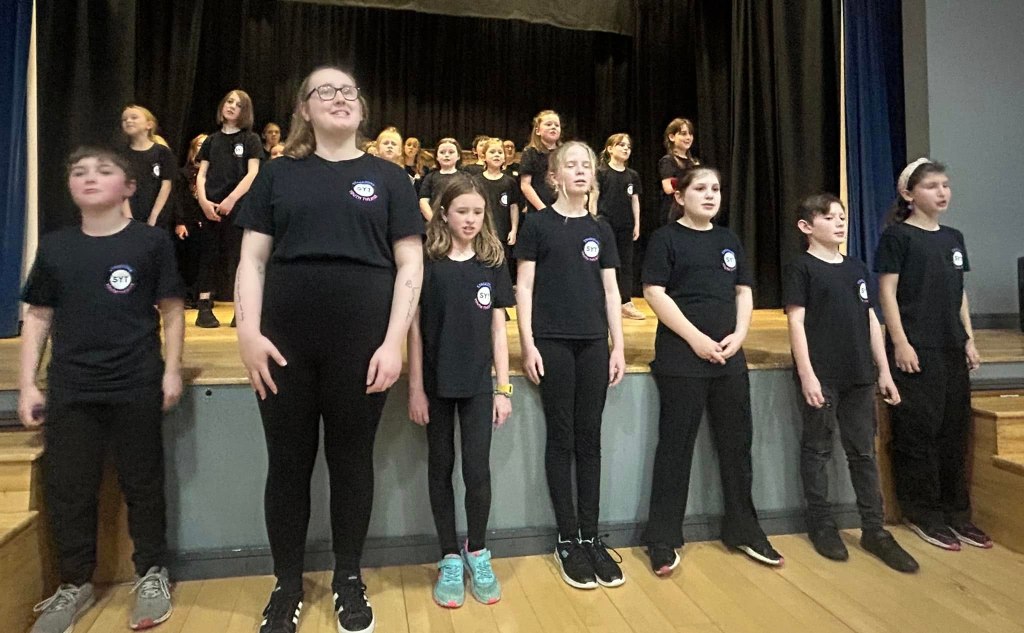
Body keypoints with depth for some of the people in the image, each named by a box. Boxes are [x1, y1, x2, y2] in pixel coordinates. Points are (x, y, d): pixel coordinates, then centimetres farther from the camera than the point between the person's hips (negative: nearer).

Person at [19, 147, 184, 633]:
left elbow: (171, 311, 0)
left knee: (142, 484, 8)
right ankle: (76, 584, 28)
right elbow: (38, 318, 10)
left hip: (136, 387, -3)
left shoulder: (151, 242, -2)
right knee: (67, 489, 10)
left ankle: (151, 574, 25)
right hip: (69, 389, 3)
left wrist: (172, 369, -7)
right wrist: (27, 383, 5)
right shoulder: (54, 246, 7)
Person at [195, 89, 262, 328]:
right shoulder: (211, 140, 15)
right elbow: (201, 174, 12)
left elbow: (252, 174, -4)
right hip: (211, 207, 3)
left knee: (238, 255, -3)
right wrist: (203, 201, -5)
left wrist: (231, 199, -14)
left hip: (239, 206, -3)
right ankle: (204, 307, 6)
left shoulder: (251, 139, 6)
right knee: (208, 254, 2)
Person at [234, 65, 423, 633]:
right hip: (284, 343, 1)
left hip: (361, 342, -1)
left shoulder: (387, 177, 7)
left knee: (352, 461, 9)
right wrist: (249, 333, -6)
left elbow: (410, 265, 1)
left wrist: (394, 341, -8)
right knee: (288, 463, 9)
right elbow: (252, 260, 6)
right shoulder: (278, 175, 10)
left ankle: (348, 579, 29)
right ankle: (287, 584, 28)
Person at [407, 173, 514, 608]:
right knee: (441, 469, 10)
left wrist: (504, 388, 1)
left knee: (478, 471, 3)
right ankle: (450, 558, 25)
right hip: (437, 383, -1)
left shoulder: (493, 263, 2)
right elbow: (414, 328, -3)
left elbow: (498, 328, 4)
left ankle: (478, 553, 25)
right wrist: (415, 388, -6)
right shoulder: (426, 262, -4)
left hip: (478, 384, 1)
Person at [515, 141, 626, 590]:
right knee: (561, 438, 3)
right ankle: (567, 540, 14)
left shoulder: (600, 229, 11)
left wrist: (618, 346, 5)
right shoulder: (538, 225, 0)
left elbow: (610, 290, 11)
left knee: (590, 439, 8)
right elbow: (524, 287, -2)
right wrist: (527, 344, -10)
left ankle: (591, 537, 19)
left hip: (593, 343, 4)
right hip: (552, 342, -3)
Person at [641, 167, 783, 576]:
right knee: (676, 447, 1)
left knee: (737, 444, 12)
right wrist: (696, 338, -16)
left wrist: (739, 334, -3)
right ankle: (663, 539, 13)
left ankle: (743, 529, 29)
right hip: (681, 358, -6)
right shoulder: (666, 238, -3)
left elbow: (744, 291, 14)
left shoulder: (729, 240, 14)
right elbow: (654, 292, -11)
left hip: (729, 357, 6)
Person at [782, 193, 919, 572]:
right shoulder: (800, 268, -4)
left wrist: (884, 371, 11)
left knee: (863, 452, 11)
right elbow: (796, 322, -10)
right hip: (820, 376, -5)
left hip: (859, 376, 6)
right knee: (817, 449, 6)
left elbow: (871, 321, 15)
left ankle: (874, 529, 20)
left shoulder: (857, 268, 14)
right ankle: (821, 524, 19)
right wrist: (806, 374, -17)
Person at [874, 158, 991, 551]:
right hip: (915, 349, -7)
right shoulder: (897, 235, -5)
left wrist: (969, 340, 11)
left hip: (951, 349, 7)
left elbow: (960, 294, 17)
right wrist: (900, 343, -15)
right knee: (917, 431, -1)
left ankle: (956, 512, 23)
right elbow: (887, 292, -10)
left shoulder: (953, 238, 15)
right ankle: (922, 514, 11)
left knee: (955, 431, 11)